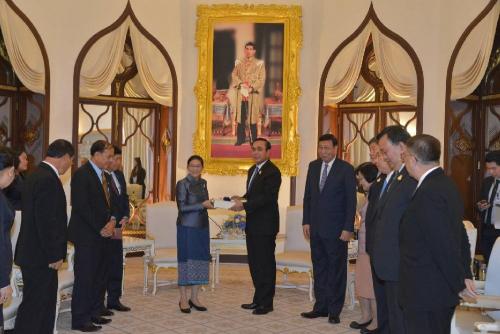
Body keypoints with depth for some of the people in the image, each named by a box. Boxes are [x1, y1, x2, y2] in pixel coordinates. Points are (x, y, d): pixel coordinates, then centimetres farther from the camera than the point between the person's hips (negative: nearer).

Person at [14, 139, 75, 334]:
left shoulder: (36, 175, 12)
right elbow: (46, 221, -24)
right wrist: (54, 255, -16)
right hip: (40, 258, -10)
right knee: (33, 308, -1)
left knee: (46, 305, 17)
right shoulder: (49, 180, -20)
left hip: (34, 254, 10)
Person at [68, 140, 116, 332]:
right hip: (86, 235, -8)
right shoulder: (82, 174, -12)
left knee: (99, 276, 12)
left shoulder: (102, 175, 15)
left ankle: (94, 313, 22)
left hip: (101, 234, 8)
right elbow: (81, 206, -18)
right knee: (84, 278, -3)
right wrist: (100, 229, -14)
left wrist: (111, 221, 2)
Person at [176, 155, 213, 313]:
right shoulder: (182, 184, -7)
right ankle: (183, 299, 9)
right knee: (186, 261, -1)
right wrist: (202, 205, -18)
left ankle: (194, 298, 17)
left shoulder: (202, 183, 12)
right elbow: (182, 207, -15)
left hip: (202, 227, 6)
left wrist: (210, 204, 2)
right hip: (187, 227, -6)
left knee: (200, 261, 7)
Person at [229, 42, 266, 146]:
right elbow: (234, 75, 6)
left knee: (252, 117, -3)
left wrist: (251, 87, -15)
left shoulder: (259, 63, 3)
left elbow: (261, 79, -3)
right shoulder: (239, 63, 13)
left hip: (253, 94, -3)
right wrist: (241, 84, -11)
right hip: (240, 93, 3)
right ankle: (241, 138, 11)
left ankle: (253, 140, 4)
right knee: (240, 116, 3)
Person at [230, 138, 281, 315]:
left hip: (265, 225, -9)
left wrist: (244, 206, -26)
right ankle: (258, 299, 26)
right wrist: (241, 198, 1)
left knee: (265, 263, -1)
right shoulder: (252, 170, 15)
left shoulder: (272, 172, -14)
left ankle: (266, 303, 9)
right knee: (254, 263, 15)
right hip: (252, 225, 9)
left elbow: (267, 197, -22)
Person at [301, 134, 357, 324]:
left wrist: (348, 228, -12)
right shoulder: (313, 166, 8)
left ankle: (334, 310, 13)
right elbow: (308, 196, 12)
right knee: (319, 268, 11)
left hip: (336, 229, -5)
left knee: (336, 270, 5)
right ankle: (321, 307, 21)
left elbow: (351, 201, -8)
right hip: (316, 228, 5)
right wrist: (306, 221, 7)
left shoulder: (346, 169, -8)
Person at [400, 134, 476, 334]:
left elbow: (444, 244, -22)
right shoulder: (446, 184, 10)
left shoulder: (428, 192, -21)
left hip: (425, 294, -10)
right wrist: (465, 275, 15)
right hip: (443, 290, 10)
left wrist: (459, 283, -12)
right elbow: (460, 235, 14)